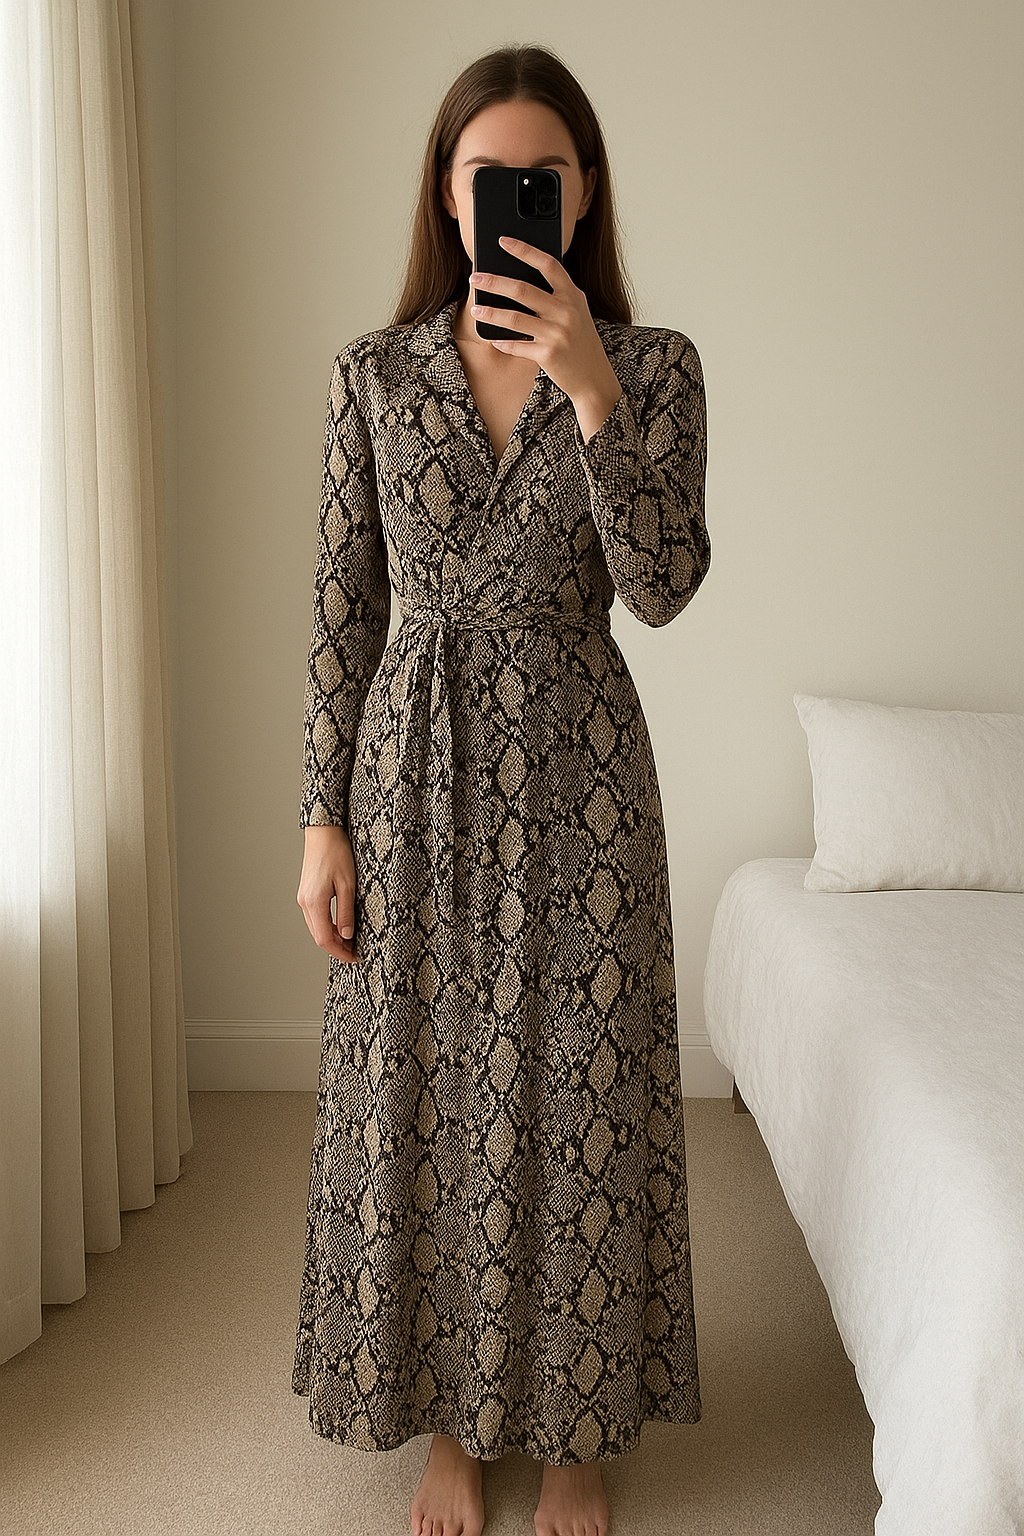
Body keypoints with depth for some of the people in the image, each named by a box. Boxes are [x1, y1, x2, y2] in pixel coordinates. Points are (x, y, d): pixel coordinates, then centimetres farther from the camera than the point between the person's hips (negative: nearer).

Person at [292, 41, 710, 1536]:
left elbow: (663, 584, -13)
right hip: (416, 764, 1)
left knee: (578, 1098, 7)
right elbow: (342, 604, 2)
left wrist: (590, 389, -23)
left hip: (577, 769, -1)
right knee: (422, 1100, 9)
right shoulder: (376, 370, 2)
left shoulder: (655, 364, -1)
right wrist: (323, 818, -2)